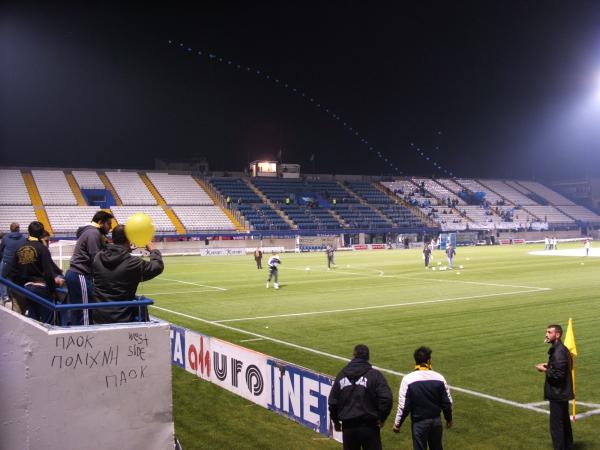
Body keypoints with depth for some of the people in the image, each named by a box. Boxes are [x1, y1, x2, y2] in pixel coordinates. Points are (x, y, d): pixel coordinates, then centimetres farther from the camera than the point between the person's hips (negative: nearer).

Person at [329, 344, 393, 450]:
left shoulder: (342, 375, 4)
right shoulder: (375, 375, -8)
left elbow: (332, 401, 7)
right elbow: (386, 398, -19)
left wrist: (336, 421, 20)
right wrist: (382, 418, -5)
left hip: (348, 427, 3)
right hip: (369, 426, -3)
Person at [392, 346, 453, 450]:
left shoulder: (408, 379, -15)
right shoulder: (439, 377, -6)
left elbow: (404, 405, -13)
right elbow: (447, 402, 1)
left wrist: (397, 424, -1)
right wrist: (449, 419, 18)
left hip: (419, 422, -3)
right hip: (436, 420, 3)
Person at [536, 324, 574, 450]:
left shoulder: (558, 352, -23)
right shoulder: (562, 349, 9)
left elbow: (558, 374, -26)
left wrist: (544, 370, -13)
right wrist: (549, 365, 8)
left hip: (558, 394, -11)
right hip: (562, 392, 11)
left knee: (556, 425, -3)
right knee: (564, 422, 22)